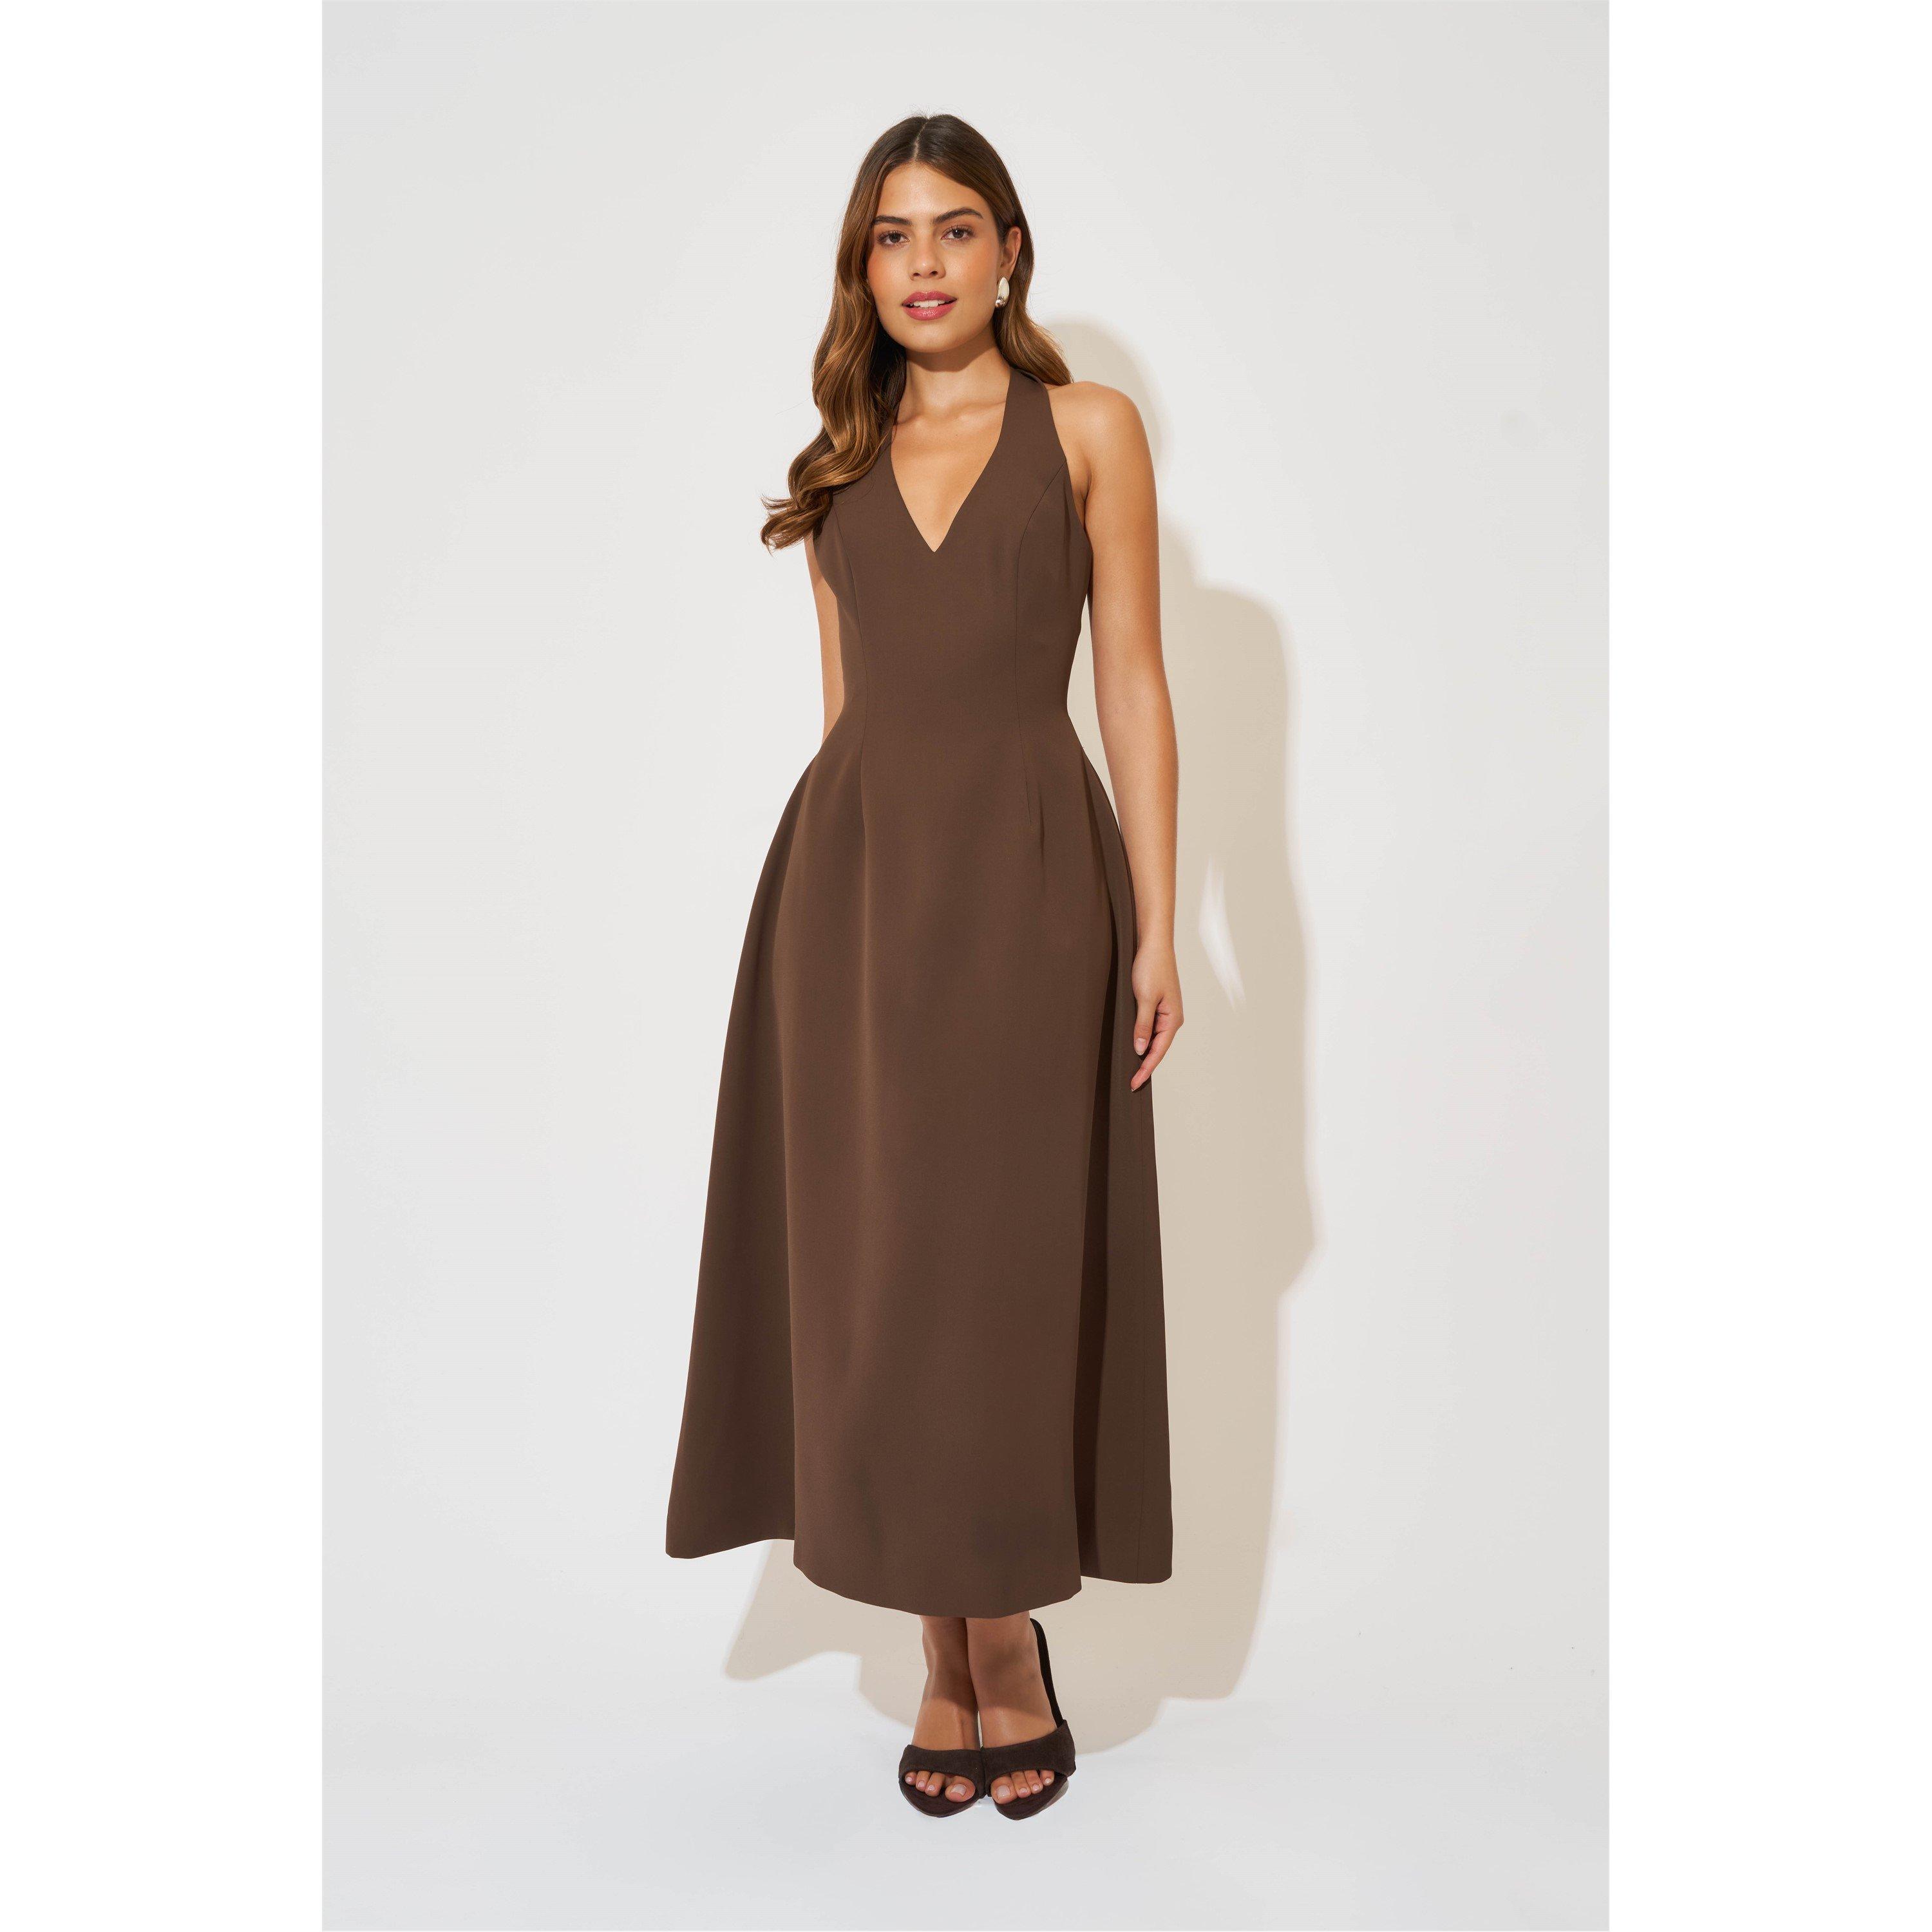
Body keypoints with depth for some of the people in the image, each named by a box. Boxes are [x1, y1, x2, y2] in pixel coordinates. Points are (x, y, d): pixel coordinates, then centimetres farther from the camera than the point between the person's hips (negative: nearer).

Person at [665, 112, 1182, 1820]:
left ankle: (1004, 1643, 18)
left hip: (1024, 874, -3)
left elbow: (1135, 687, 1)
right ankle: (960, 1654, 18)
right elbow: (846, 701, 15)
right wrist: (852, 888, 10)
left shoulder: (1089, 429, 5)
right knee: (875, 1268, 4)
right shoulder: (843, 461, 15)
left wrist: (1157, 925, -6)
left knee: (1006, 1266, 1)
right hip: (853, 870, 4)